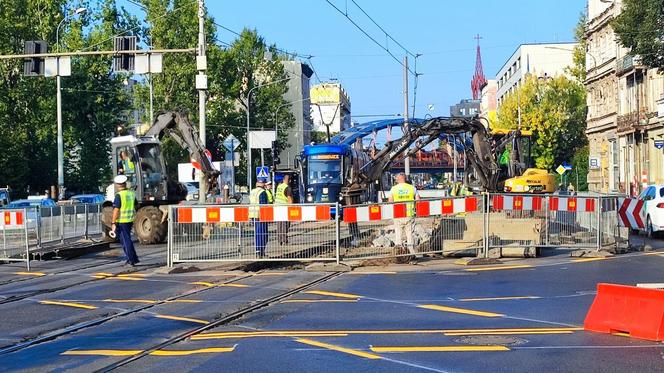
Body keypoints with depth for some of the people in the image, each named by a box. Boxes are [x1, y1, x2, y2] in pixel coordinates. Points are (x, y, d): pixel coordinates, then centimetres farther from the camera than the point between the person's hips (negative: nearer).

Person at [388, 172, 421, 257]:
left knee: (398, 234, 6)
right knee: (409, 234, 7)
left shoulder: (394, 189, 0)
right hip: (409, 215, 1)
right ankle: (412, 252, 7)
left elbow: (390, 202, 0)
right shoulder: (412, 188, 2)